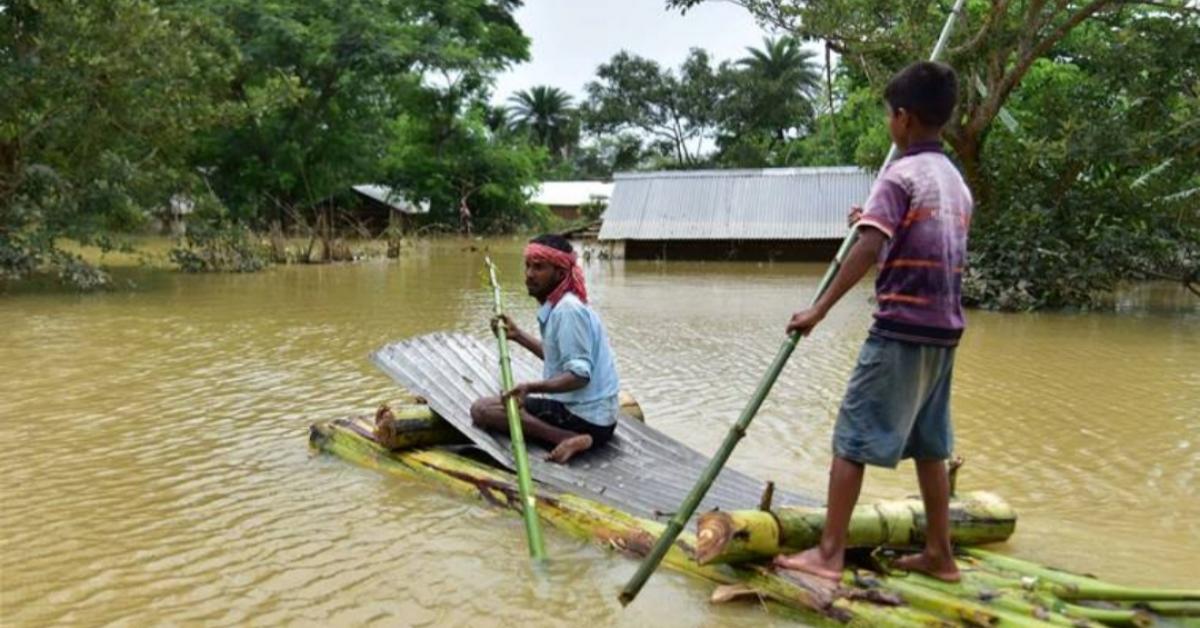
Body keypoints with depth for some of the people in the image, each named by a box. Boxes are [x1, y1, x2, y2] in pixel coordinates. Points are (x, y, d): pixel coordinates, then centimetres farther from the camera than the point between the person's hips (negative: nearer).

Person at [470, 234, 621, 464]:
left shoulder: (568, 309, -19)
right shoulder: (558, 305, 10)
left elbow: (579, 374, -24)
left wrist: (531, 387, -36)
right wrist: (518, 335, 23)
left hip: (585, 418, -10)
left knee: (482, 409, -15)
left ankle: (567, 438, -22)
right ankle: (572, 438, 7)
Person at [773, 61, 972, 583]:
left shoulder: (900, 175, -11)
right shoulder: (957, 182, 14)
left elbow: (868, 250, -22)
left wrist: (818, 310, -20)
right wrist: (876, 221, 27)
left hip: (902, 330, -8)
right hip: (944, 330, 8)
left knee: (852, 439, -3)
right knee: (929, 444, 15)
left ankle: (828, 554, -1)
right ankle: (939, 554, 22)